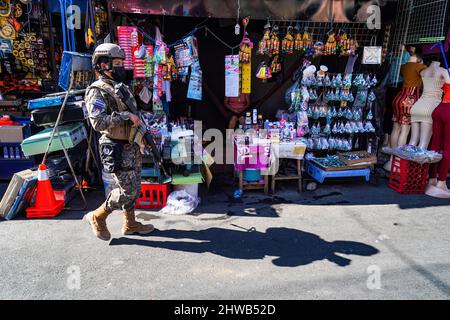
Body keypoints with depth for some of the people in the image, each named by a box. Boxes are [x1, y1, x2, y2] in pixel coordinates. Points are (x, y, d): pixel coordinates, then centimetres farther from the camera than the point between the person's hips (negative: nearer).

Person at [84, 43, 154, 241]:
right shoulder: (98, 91, -12)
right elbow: (98, 122, -25)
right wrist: (125, 115, -25)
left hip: (132, 147, 9)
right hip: (118, 150, -8)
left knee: (133, 188, 13)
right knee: (128, 191, -5)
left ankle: (130, 224, 27)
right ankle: (98, 217, 15)